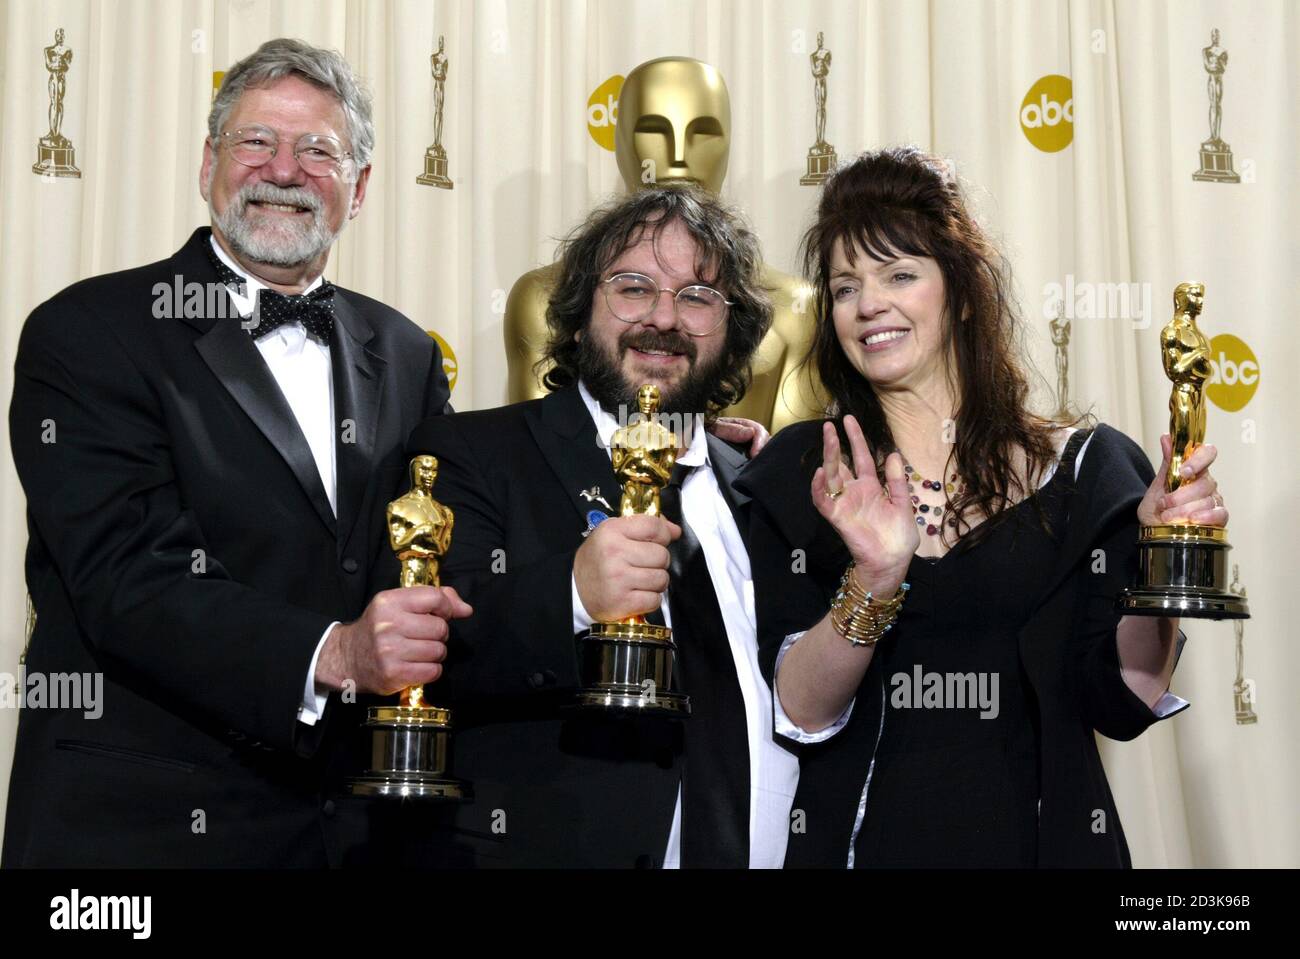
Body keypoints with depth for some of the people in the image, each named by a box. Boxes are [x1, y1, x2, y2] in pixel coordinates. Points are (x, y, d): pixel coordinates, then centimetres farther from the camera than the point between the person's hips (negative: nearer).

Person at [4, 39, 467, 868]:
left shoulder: (408, 356, 8)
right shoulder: (86, 333, -7)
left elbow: (438, 562, 10)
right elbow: (125, 582, -18)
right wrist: (331, 655, -30)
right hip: (139, 825, -4)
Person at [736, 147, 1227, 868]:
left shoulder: (1084, 469, -3)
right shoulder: (801, 474, -4)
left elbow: (1122, 704, -5)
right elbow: (800, 712, -11)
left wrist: (1159, 564, -20)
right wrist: (873, 583, -26)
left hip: (1041, 836, 1)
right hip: (860, 836, 0)